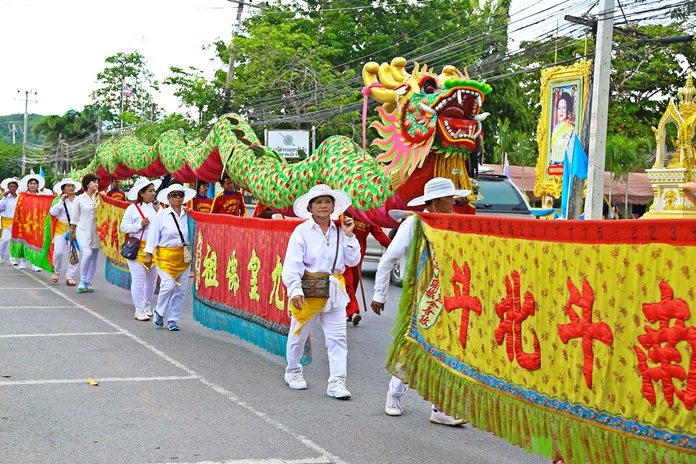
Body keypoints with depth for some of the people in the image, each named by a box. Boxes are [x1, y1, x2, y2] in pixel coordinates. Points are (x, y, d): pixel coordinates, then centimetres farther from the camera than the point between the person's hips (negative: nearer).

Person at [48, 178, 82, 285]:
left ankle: (70, 277, 3)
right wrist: (61, 200, -9)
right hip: (61, 229, -2)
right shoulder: (58, 200, 6)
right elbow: (53, 212, -8)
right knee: (58, 252, -11)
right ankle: (57, 272, 15)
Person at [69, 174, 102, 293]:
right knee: (87, 254, -19)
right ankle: (82, 281, -9)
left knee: (94, 257, 6)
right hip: (83, 231, -4)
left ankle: (89, 283, 16)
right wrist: (72, 232, 7)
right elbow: (74, 218, 5)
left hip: (95, 231, 4)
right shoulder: (79, 199, 1)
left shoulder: (99, 198, 7)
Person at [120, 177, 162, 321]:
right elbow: (124, 227, -5)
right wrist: (140, 225, -15)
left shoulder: (156, 206, 9)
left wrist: (159, 211, -5)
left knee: (152, 279, 10)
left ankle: (146, 306, 27)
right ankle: (139, 310, -2)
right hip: (138, 248, -5)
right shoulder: (133, 208, -3)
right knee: (138, 279, -7)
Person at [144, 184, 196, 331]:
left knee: (180, 290, 4)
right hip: (165, 255, -3)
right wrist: (149, 254, -5)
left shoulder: (188, 215, 6)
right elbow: (153, 235, -1)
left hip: (183, 257, 3)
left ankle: (173, 320, 16)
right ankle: (159, 312, 11)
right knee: (168, 285, -15)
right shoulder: (161, 215, -1)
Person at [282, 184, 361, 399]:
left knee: (337, 337, -3)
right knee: (299, 333, 13)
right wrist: (295, 290, -24)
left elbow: (353, 261, 2)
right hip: (308, 289, -3)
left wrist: (349, 236, -6)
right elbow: (292, 264, -13)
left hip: (334, 290, 3)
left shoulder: (339, 232, 5)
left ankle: (337, 381, 0)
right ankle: (293, 371, 36)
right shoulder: (302, 231, -6)